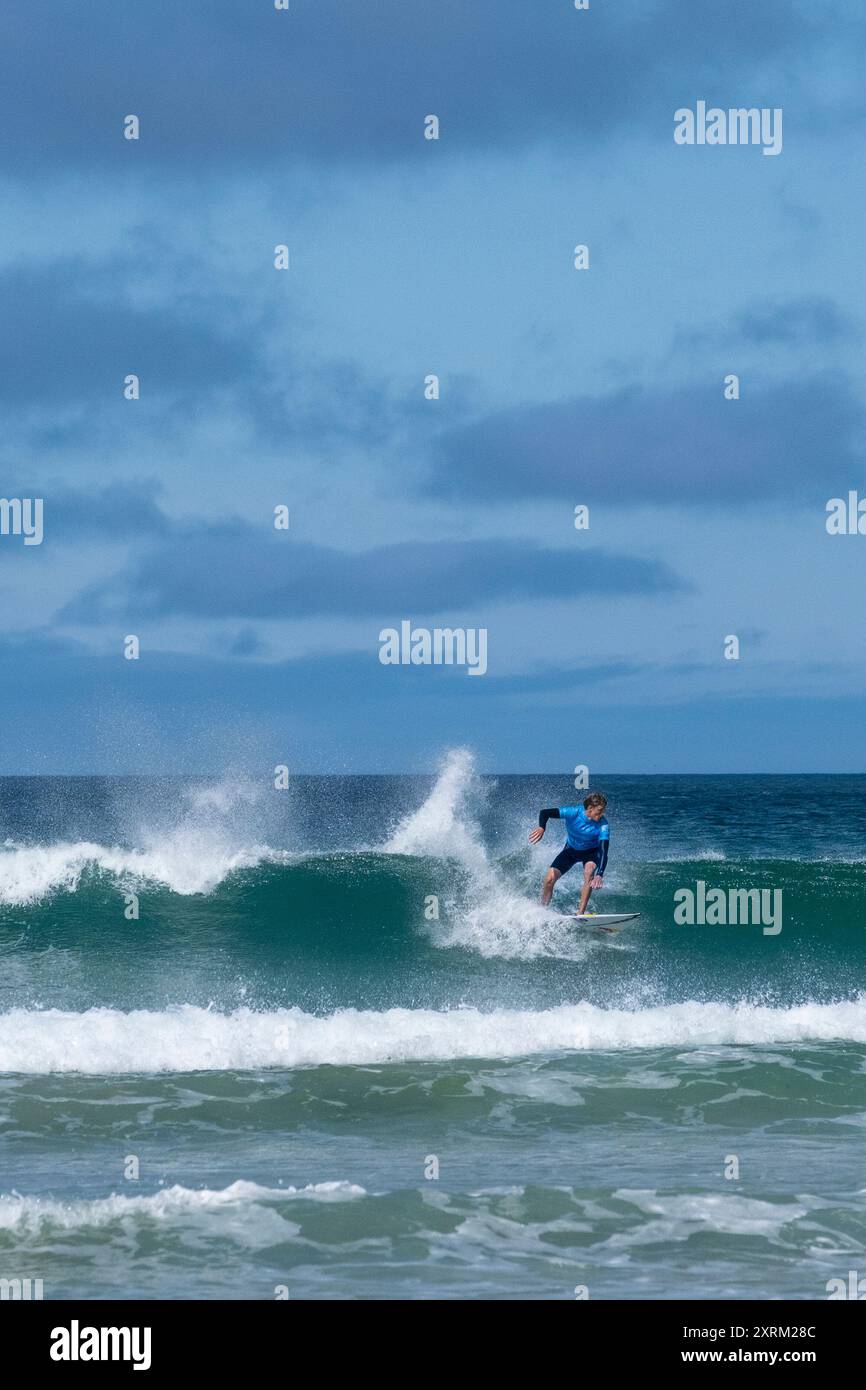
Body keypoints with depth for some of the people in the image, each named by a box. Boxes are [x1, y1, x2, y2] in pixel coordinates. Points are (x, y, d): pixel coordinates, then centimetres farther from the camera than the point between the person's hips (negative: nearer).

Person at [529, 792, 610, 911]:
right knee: (549, 879, -11)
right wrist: (541, 828, -51)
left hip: (591, 852, -1)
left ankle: (580, 913, -29)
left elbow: (604, 852, -38)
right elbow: (545, 813, -29)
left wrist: (600, 875, -54)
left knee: (589, 871, -34)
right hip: (571, 850, 1)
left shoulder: (603, 825, -31)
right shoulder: (574, 813, -29)